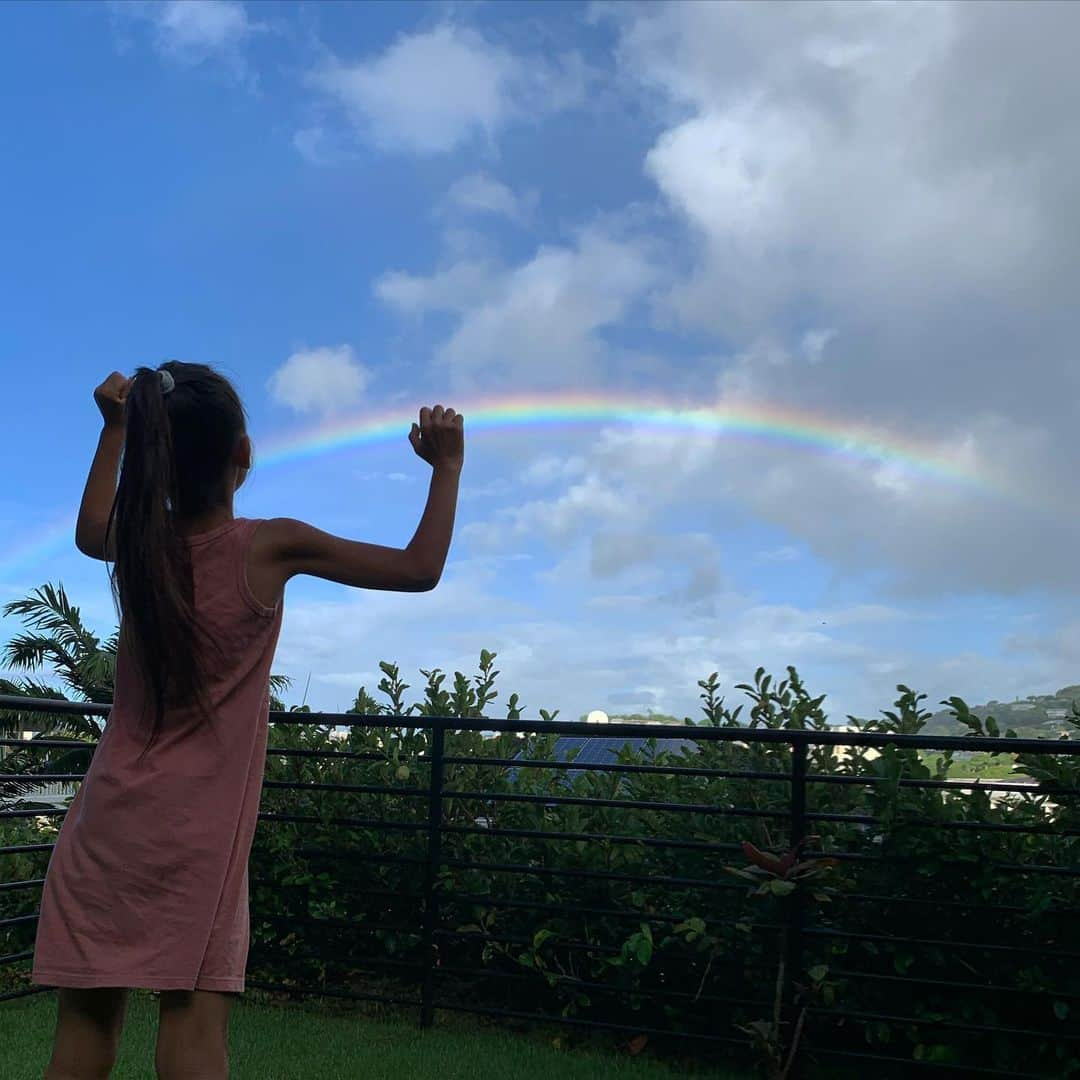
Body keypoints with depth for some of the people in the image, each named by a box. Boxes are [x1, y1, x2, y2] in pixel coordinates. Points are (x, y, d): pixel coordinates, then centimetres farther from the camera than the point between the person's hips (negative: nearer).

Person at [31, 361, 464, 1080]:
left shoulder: (137, 542, 2)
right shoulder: (272, 547, -9)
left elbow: (89, 532, 29)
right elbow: (420, 569, -2)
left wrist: (115, 427, 32)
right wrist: (448, 467, 10)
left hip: (107, 819, 4)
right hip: (199, 833, -4)